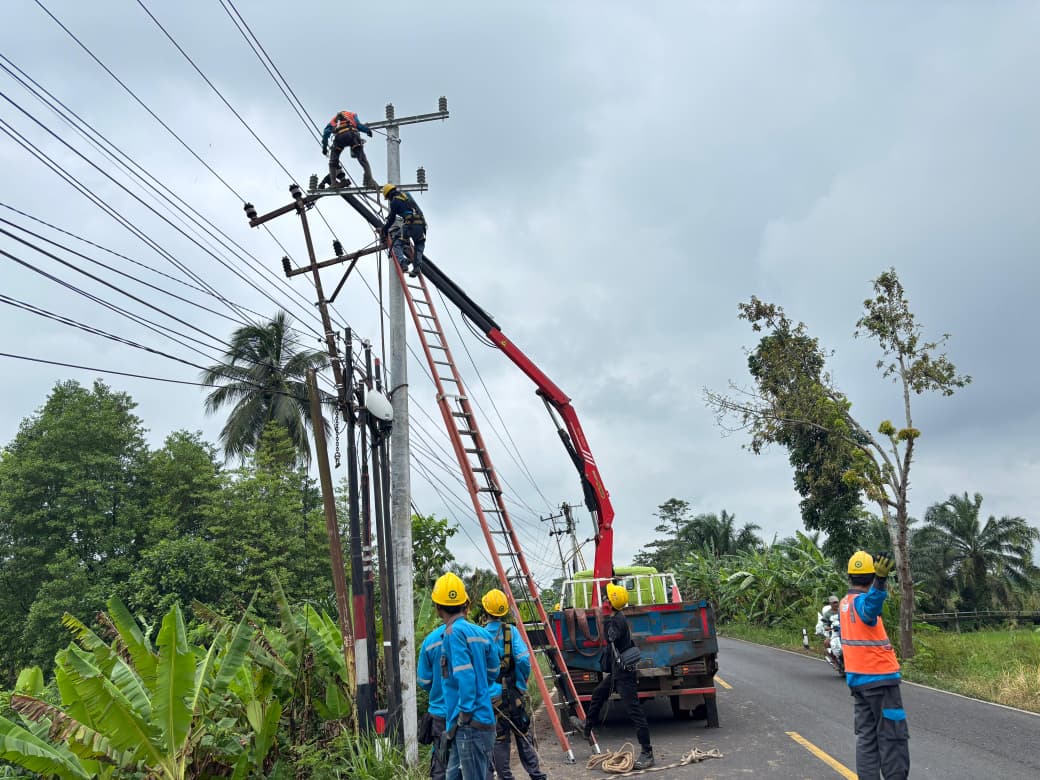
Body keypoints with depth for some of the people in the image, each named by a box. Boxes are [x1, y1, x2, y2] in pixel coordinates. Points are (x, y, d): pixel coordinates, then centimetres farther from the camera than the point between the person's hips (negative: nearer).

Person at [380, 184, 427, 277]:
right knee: (419, 246, 24)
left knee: (397, 245, 1)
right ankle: (417, 267, 7)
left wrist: (384, 231, 26)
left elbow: (391, 219, 12)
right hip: (421, 223, 6)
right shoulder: (406, 194, 27)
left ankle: (403, 263, -24)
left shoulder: (394, 202, 7)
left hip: (409, 224, -6)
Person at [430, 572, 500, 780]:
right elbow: (493, 672, 21)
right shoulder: (481, 633, 11)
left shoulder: (453, 632, -12)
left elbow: (466, 676, -19)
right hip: (482, 722, 8)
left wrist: (464, 715, -13)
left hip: (470, 725, -8)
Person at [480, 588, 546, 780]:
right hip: (511, 691, 0)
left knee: (499, 738, 9)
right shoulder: (511, 631, -8)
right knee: (523, 733, 11)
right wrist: (522, 683, -1)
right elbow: (523, 659, -15)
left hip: (490, 694, 0)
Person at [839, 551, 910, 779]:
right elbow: (871, 605, -46)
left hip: (857, 678, 8)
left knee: (866, 736, 10)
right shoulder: (862, 601, -19)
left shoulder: (845, 603, 7)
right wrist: (881, 580, -65)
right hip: (879, 678, -8)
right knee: (893, 736, -2)